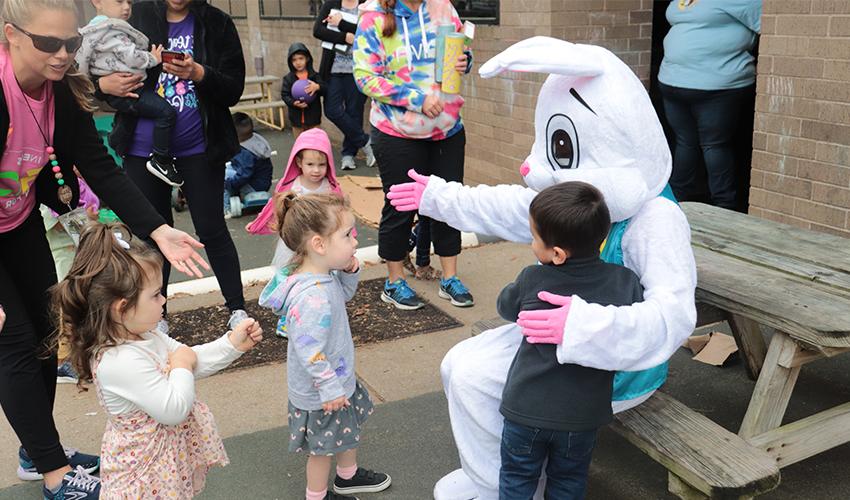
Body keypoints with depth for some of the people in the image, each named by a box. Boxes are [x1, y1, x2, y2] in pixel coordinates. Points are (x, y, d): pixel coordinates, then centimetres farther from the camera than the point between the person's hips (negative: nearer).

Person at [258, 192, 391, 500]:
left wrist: (350, 272, -7)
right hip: (320, 391, -10)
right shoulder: (311, 297, -38)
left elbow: (344, 295, 13)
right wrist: (329, 388, -24)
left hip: (339, 376, 10)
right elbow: (309, 350, -34)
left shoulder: (325, 276, -8)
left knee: (351, 424, 30)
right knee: (323, 446, 14)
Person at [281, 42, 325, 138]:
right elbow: (284, 95, -5)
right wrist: (293, 102, -24)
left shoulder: (315, 76, -1)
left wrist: (317, 87, -33)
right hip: (297, 117, 1)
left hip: (313, 115, -1)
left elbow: (324, 90, -10)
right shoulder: (288, 78, 0)